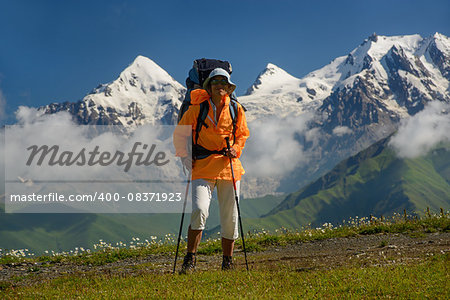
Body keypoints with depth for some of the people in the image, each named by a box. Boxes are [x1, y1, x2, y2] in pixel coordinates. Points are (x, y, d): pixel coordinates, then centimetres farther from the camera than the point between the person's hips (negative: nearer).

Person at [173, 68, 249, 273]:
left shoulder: (236, 110, 5)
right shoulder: (197, 108, -2)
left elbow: (243, 134, 18)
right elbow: (179, 134, 7)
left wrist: (235, 149, -1)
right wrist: (186, 159, 2)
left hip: (229, 167, 3)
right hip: (203, 167, -3)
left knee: (230, 217, 6)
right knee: (199, 210, -19)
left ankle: (227, 262, 20)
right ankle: (190, 259, -10)